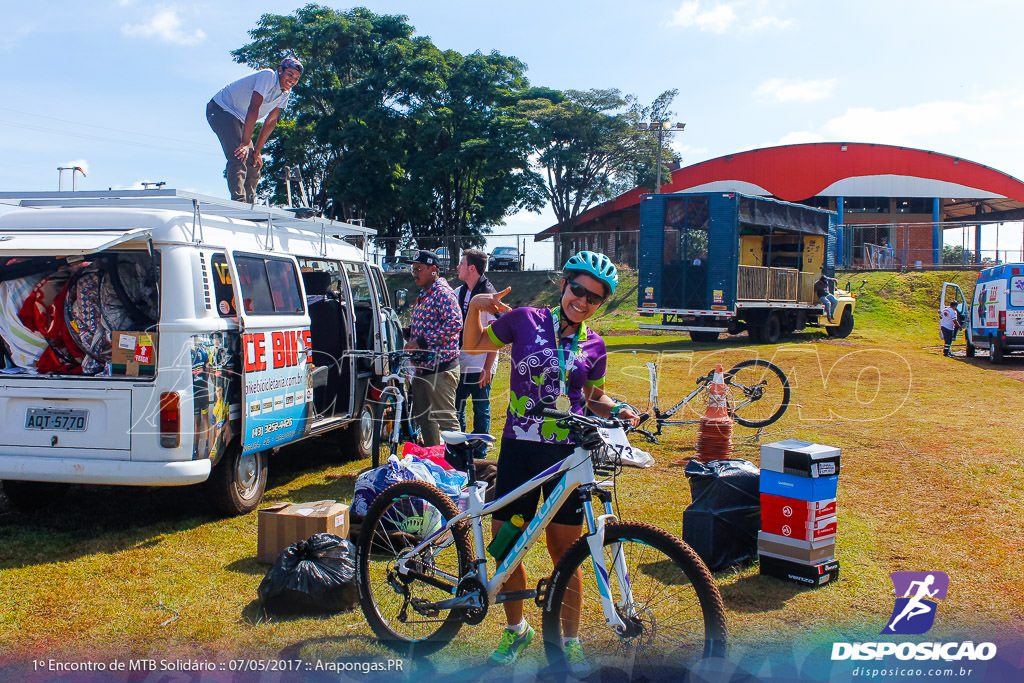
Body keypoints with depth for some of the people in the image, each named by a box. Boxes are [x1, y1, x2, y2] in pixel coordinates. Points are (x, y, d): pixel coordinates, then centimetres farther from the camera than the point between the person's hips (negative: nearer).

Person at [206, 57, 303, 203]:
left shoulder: (286, 92, 2)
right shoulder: (268, 76, -24)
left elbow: (271, 122, 3)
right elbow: (254, 108, -31)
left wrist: (257, 152, -2)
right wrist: (245, 143, -36)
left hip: (239, 119, 9)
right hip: (221, 108, -9)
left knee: (253, 164, 6)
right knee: (239, 156, -27)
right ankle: (238, 200, -36)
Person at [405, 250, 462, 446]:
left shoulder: (442, 292, -12)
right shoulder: (423, 294, 17)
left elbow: (455, 323, -25)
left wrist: (422, 342, -23)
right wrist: (411, 338, 11)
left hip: (440, 367, -10)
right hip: (422, 366, 10)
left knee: (445, 419, -5)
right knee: (423, 417, 16)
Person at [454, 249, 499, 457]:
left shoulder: (489, 296, -9)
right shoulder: (458, 293, 11)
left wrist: (487, 368, -16)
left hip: (480, 366, -6)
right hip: (459, 364, 6)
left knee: (481, 411, 4)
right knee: (455, 409, 11)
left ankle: (479, 455, 14)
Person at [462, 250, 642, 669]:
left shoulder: (593, 345, 5)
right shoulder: (525, 321, -1)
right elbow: (474, 344, 12)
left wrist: (618, 410, -2)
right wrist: (476, 306, -4)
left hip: (568, 453, 0)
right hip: (519, 448, 0)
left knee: (564, 551, 6)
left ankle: (570, 641, 24)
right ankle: (515, 629, 30)